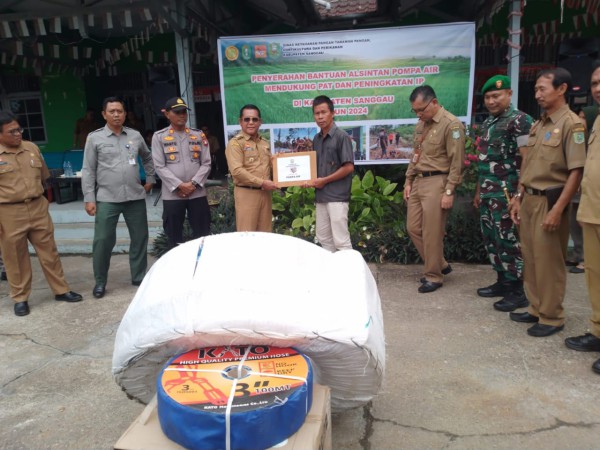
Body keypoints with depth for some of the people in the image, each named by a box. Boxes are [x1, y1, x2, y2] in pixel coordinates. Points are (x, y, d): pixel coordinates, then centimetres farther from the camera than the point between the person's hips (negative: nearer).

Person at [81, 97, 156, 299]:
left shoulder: (135, 136, 8)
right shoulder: (95, 138, 0)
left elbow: (147, 158, 25)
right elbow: (88, 171, -1)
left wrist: (150, 179, 19)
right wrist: (89, 199, -6)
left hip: (135, 197, 3)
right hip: (107, 199, -3)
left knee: (140, 238, 9)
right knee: (103, 240, -1)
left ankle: (139, 277, 25)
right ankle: (100, 281, 16)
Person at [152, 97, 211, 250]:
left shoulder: (199, 135, 9)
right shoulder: (159, 137, 3)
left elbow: (206, 163, 5)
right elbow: (160, 167, -3)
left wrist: (193, 183, -8)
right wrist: (180, 185, -12)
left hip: (198, 193, 2)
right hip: (172, 195, -1)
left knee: (202, 235, 6)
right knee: (174, 237, 7)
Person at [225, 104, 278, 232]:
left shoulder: (265, 143, 15)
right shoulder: (235, 143, -7)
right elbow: (237, 171, -17)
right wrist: (261, 183, -17)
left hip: (265, 193, 7)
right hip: (247, 193, -6)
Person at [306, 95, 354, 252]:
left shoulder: (341, 136, -8)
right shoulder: (316, 139, 13)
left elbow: (349, 167, -13)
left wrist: (324, 180, -12)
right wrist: (311, 180, 1)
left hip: (337, 197, -7)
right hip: (321, 196, 8)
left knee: (341, 240, -4)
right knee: (324, 238, 13)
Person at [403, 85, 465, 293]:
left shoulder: (451, 125, -11)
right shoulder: (421, 125, 14)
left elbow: (457, 162, -14)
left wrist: (449, 191, -16)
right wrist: (408, 181, 16)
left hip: (436, 183, -8)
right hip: (418, 182, 8)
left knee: (431, 233, -3)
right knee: (413, 228, 10)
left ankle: (434, 276, 14)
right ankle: (441, 265, 27)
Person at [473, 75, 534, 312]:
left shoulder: (520, 120, -9)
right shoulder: (487, 123, 15)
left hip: (506, 194, -8)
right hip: (488, 194, 8)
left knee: (509, 241, -3)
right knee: (491, 239, 13)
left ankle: (517, 291, 8)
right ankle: (503, 281, 27)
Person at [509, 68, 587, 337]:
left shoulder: (571, 124, -10)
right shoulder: (537, 125, 13)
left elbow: (576, 171, -16)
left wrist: (557, 209, -20)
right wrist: (518, 197, 13)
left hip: (549, 201, -7)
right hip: (529, 200, 8)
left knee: (548, 261, 1)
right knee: (530, 258, 13)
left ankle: (552, 317, 15)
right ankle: (536, 309, 27)